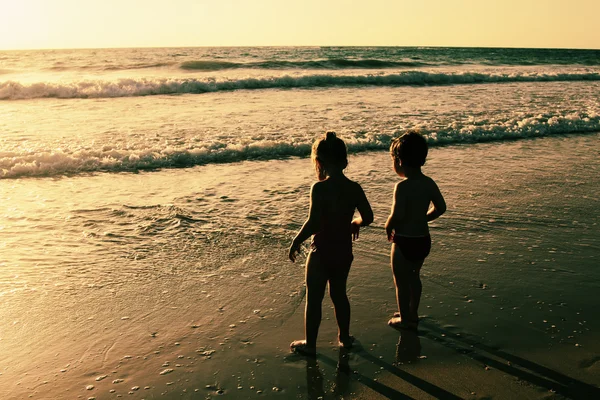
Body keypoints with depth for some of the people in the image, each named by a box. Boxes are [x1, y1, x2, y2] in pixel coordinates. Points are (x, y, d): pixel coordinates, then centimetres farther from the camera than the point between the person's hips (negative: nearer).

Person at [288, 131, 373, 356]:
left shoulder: (320, 188, -21)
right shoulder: (354, 188, -4)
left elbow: (313, 224, -26)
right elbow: (368, 217, 2)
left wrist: (296, 241, -11)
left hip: (322, 251, -6)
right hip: (344, 251, 6)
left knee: (314, 299, 10)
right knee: (339, 294, 23)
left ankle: (310, 344, 23)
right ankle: (344, 337, 36)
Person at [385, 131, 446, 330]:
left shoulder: (402, 187, -23)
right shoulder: (429, 183, -1)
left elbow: (397, 216, -28)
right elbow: (440, 208, 6)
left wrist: (388, 228, -8)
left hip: (405, 241, -7)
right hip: (424, 238, 7)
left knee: (401, 281, 11)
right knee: (414, 277, 25)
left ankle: (405, 319, 25)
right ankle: (412, 313, 39)